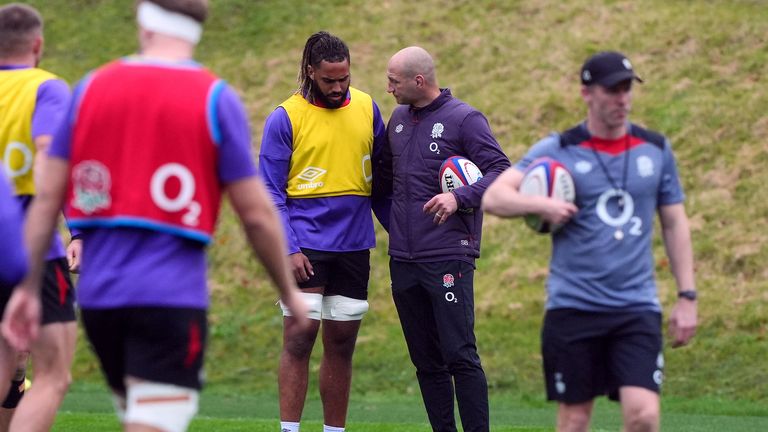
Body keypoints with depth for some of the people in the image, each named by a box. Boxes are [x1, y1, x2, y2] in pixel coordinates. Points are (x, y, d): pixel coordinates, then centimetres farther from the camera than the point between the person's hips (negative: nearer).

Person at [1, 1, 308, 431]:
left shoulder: (90, 88, 7)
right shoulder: (217, 99, -2)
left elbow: (48, 197, 5)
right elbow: (257, 214, -2)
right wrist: (290, 292, 12)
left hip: (98, 295, 4)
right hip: (171, 299, -4)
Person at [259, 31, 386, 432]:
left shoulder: (366, 108, 6)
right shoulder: (285, 118, -5)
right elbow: (272, 192, -6)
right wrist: (289, 248, -14)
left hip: (354, 245, 4)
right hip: (306, 245, -4)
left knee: (341, 344, 8)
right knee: (299, 338, -9)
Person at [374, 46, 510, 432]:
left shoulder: (464, 119, -5)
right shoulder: (399, 120, 15)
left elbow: (500, 172, -12)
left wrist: (459, 198, -24)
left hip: (448, 258, -7)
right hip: (403, 260, 7)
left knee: (460, 355, -10)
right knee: (426, 361, 8)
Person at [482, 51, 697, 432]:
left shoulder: (656, 150, 8)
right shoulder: (557, 150, 0)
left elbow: (674, 223, 15)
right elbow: (493, 197, -6)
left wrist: (687, 296, 10)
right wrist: (541, 205, -24)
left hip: (637, 307, 1)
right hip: (573, 308, -1)